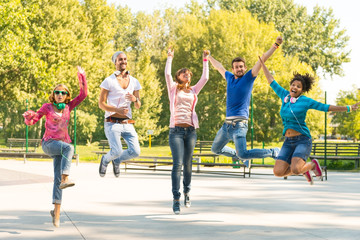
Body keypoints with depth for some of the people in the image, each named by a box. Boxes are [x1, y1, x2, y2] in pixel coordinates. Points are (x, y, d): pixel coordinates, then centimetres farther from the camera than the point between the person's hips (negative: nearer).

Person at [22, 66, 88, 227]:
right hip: (49, 143, -3)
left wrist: (82, 76, 3)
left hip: (62, 145, 3)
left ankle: (56, 212, -2)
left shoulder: (68, 107, 12)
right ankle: (65, 179, -45)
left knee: (57, 178, -6)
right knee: (69, 148, -35)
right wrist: (29, 116, -21)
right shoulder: (47, 107, 3)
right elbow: (31, 121, 2)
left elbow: (83, 94, 10)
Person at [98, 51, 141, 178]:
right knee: (116, 151, -18)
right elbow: (101, 104, -3)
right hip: (112, 123, -4)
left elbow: (138, 106, 15)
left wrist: (135, 99, -9)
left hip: (127, 123, 4)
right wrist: (117, 110, -18)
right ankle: (105, 160, 19)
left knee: (135, 151, -9)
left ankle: (117, 160, 24)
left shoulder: (134, 82, 12)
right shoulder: (109, 81, -1)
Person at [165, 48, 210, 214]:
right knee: (177, 164, -11)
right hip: (176, 130, -3)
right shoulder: (173, 89, 11)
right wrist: (170, 58, 3)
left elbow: (205, 78, 13)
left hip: (190, 130, 3)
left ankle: (187, 192, 25)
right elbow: (167, 74, -2)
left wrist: (205, 60, 16)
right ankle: (176, 198, -10)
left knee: (187, 163, 7)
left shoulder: (193, 91, 18)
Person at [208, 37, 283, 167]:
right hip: (227, 123, 7)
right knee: (215, 149, 18)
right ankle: (238, 155, 39)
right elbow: (219, 67, 33)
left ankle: (273, 152, -2)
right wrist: (209, 57, 46)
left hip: (239, 123, -7)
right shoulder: (229, 78, 14)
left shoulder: (248, 77, -1)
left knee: (243, 154, -20)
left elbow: (263, 59, -7)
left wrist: (275, 45, -12)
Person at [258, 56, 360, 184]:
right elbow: (271, 81, 18)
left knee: (295, 170, -27)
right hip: (288, 142, 5)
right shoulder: (285, 96, 9)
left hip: (303, 140, -5)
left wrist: (348, 108, -2)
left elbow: (327, 107, 0)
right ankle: (304, 170, 18)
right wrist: (262, 63, 21)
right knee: (278, 172, -11)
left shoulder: (305, 101, -4)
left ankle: (313, 164, 9)